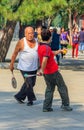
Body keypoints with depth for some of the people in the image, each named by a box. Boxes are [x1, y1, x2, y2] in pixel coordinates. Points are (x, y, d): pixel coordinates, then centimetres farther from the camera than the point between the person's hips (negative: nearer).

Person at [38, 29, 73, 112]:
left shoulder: (40, 46, 6)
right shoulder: (46, 48, -23)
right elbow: (44, 60, -35)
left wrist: (59, 51, 32)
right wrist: (42, 70, -24)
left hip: (46, 73, 8)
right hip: (53, 71, -8)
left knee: (50, 88, 16)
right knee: (62, 87, 9)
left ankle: (46, 107, 11)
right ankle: (65, 105, 16)